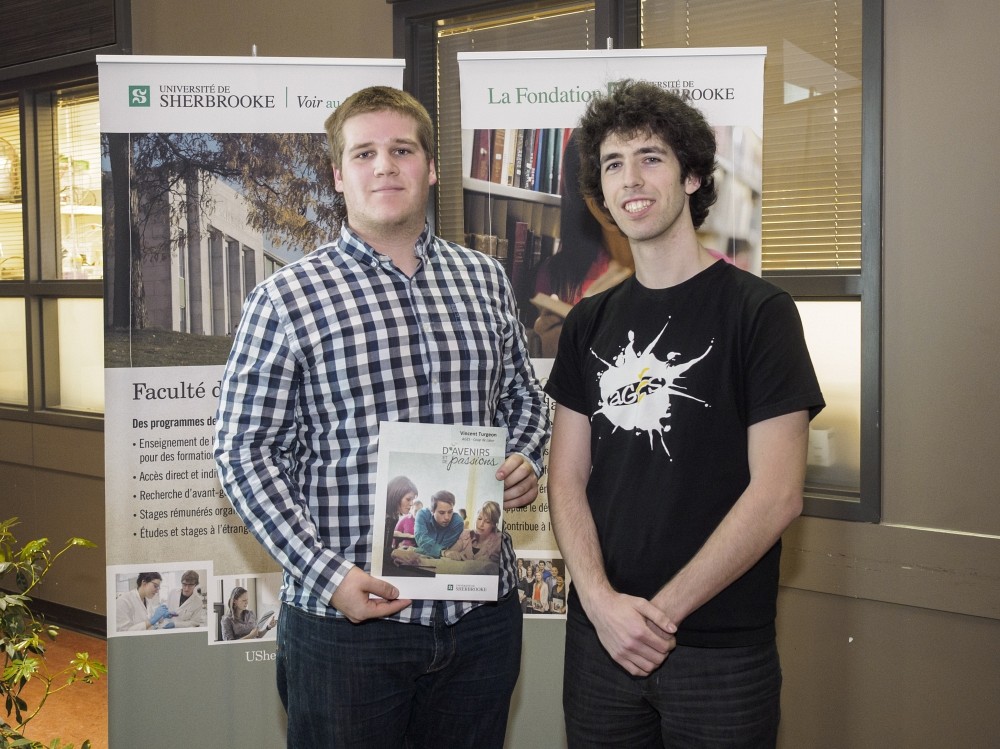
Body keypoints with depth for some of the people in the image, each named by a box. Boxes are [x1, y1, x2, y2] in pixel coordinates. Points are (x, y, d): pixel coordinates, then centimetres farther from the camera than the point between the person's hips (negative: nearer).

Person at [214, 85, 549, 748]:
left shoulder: (485, 280, 7)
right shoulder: (287, 299, -6)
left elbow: (524, 398, 19)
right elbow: (246, 452, -6)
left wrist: (525, 462, -2)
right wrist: (327, 575, -14)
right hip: (346, 618, -4)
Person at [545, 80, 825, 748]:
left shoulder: (758, 311, -8)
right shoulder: (590, 323, 6)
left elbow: (777, 495, -13)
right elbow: (568, 477, 4)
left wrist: (661, 611, -13)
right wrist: (602, 602, -11)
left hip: (723, 651, -4)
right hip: (600, 638, 4)